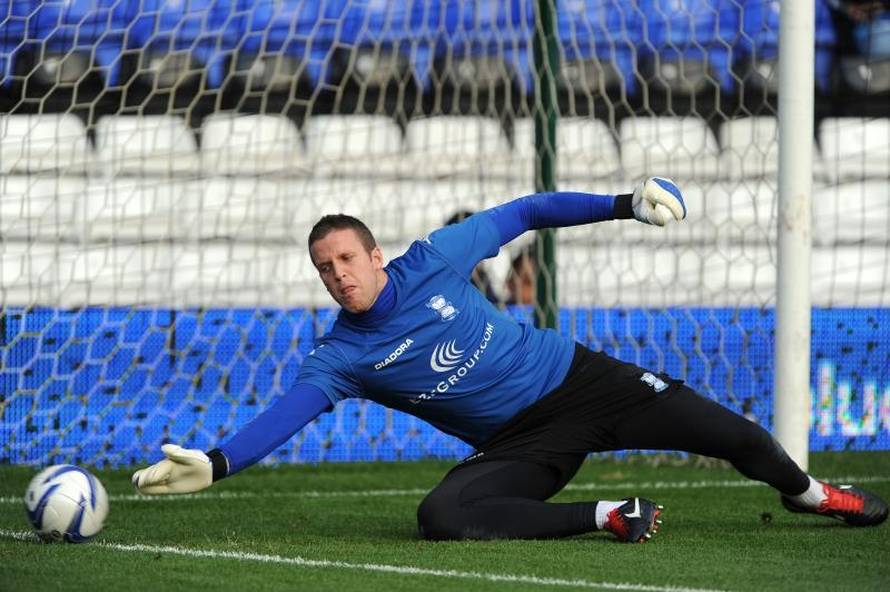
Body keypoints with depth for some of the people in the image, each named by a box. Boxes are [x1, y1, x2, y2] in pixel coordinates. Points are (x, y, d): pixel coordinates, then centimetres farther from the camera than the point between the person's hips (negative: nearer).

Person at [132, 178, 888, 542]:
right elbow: (288, 411, -24)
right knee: (441, 518, -29)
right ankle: (610, 517, -15)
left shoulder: (431, 263, -9)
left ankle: (805, 491, 30)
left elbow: (522, 214, 1)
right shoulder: (341, 356, -9)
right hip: (518, 444, 0)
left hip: (577, 378, 0)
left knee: (723, 431, -6)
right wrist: (216, 463, -42)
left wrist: (625, 205, -5)